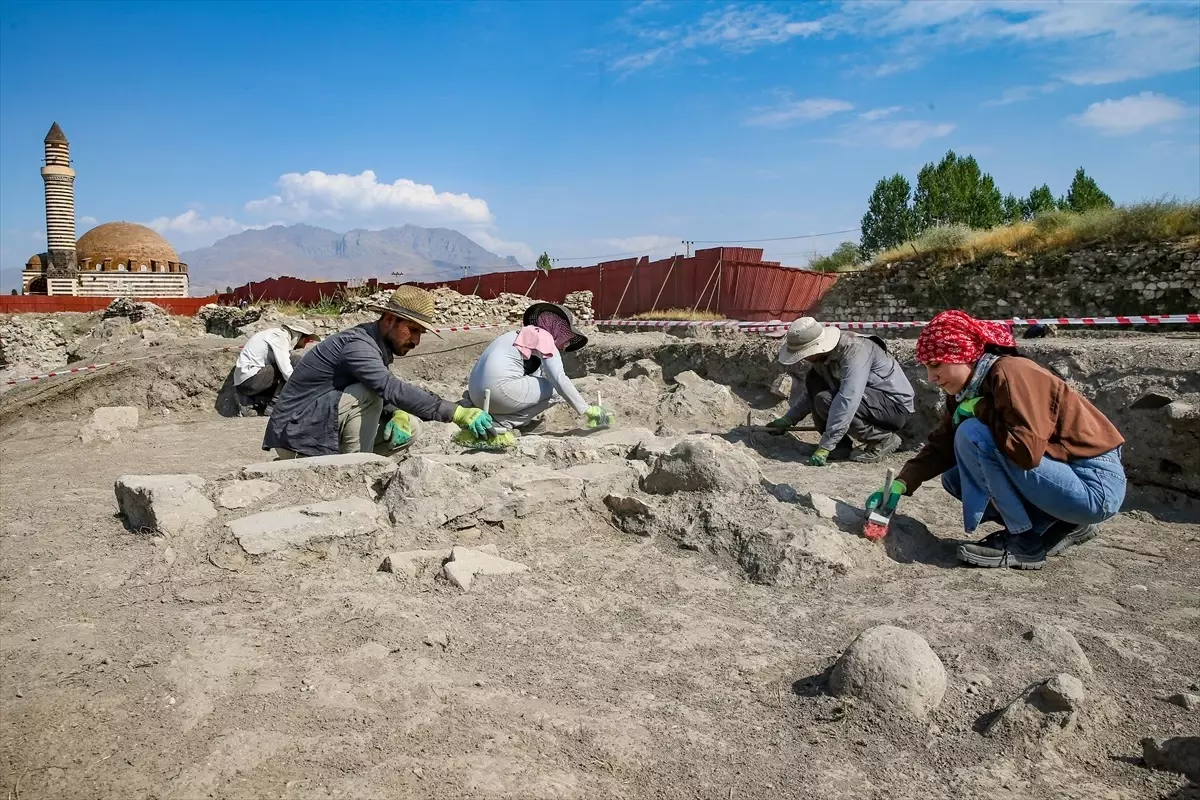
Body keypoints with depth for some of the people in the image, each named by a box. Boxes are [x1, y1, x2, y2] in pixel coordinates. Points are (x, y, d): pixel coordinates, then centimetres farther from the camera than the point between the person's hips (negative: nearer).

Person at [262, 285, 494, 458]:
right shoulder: (357, 344, -24)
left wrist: (399, 415, -15)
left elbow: (387, 394, 10)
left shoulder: (378, 346, 4)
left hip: (323, 429, 9)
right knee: (369, 394, -28)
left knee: (409, 427, 2)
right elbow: (393, 390, -38)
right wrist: (458, 414, -43)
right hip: (296, 433, -9)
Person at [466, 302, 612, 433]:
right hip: (499, 389, -10)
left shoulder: (524, 334, 26)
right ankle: (501, 423, -7)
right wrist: (588, 411, -9)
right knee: (555, 389, 1)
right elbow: (559, 379, -12)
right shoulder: (544, 337, -1)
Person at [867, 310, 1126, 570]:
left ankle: (1024, 542, -10)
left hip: (1096, 486, -9)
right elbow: (942, 446, 8)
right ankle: (1060, 525, 9)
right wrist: (901, 484, -4)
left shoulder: (1010, 373, -21)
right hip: (1063, 471, 9)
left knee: (972, 435, -22)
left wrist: (980, 410, -17)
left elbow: (1027, 450, -30)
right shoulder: (969, 390, 6)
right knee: (954, 478, 12)